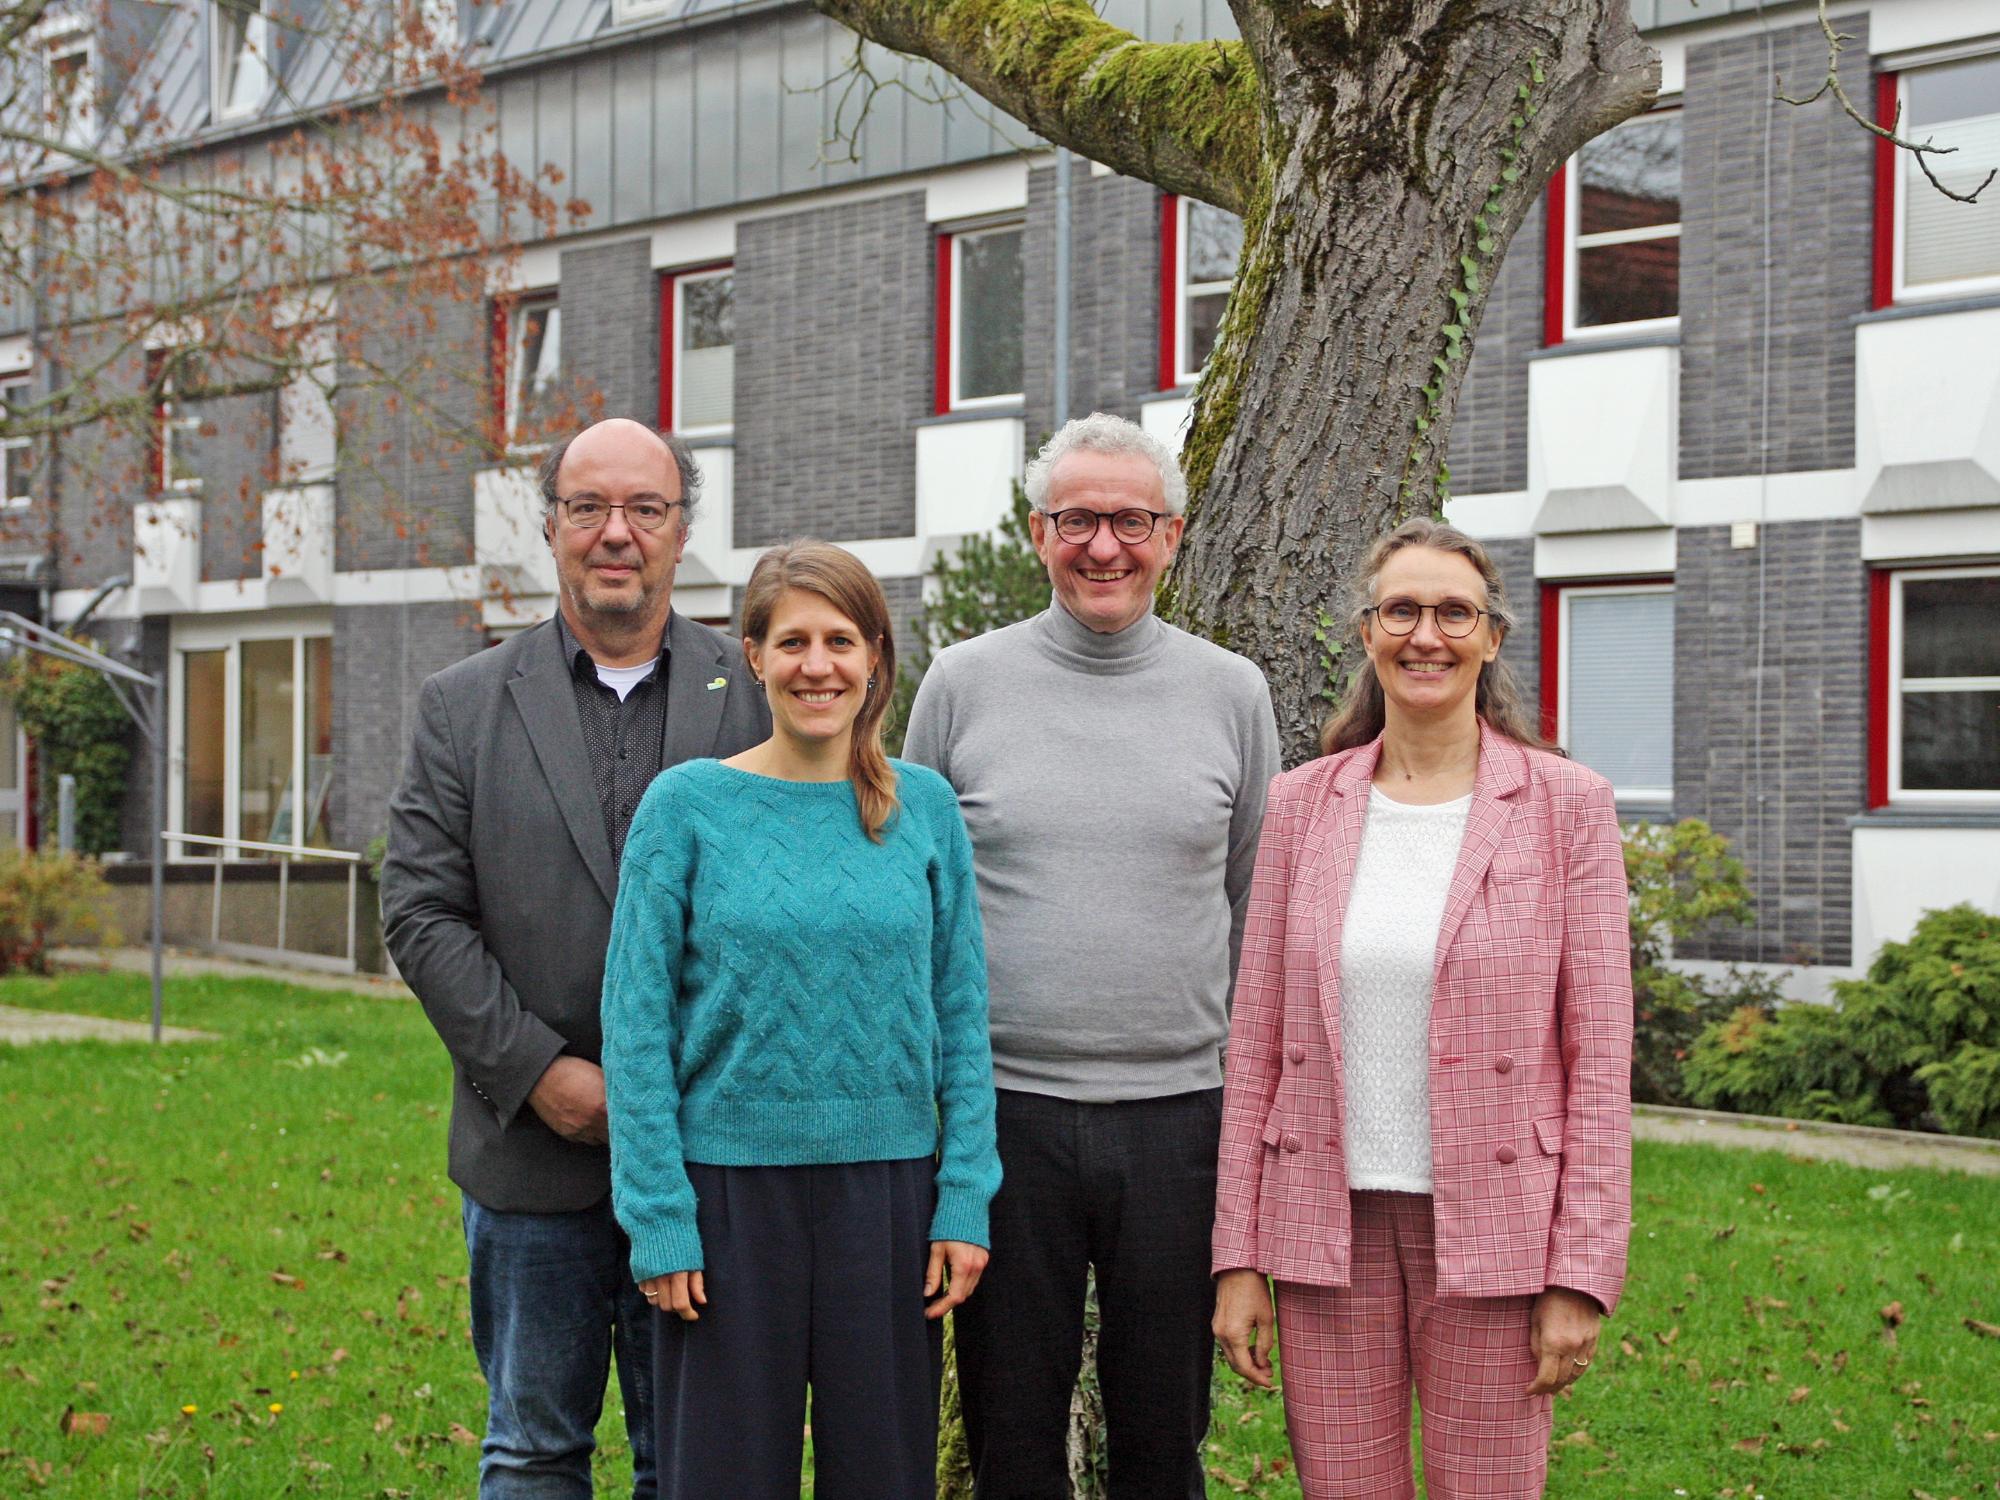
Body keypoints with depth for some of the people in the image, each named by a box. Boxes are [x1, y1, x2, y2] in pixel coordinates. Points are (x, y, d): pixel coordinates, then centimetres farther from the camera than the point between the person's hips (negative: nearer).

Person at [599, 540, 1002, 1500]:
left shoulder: (924, 807, 4)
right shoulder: (687, 805, -2)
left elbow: (962, 1016, 6)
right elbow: (637, 1024, -3)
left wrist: (965, 1202, -1)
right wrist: (659, 1220, -8)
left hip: (887, 1187, 2)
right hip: (731, 1192, -2)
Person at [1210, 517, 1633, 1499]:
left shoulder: (1565, 805, -1)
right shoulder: (1303, 804, 6)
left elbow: (1599, 1053, -3)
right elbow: (1257, 1041, 7)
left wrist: (1582, 1275, -8)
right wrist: (1238, 1256, 3)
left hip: (1490, 1229, -2)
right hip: (1328, 1224, 2)